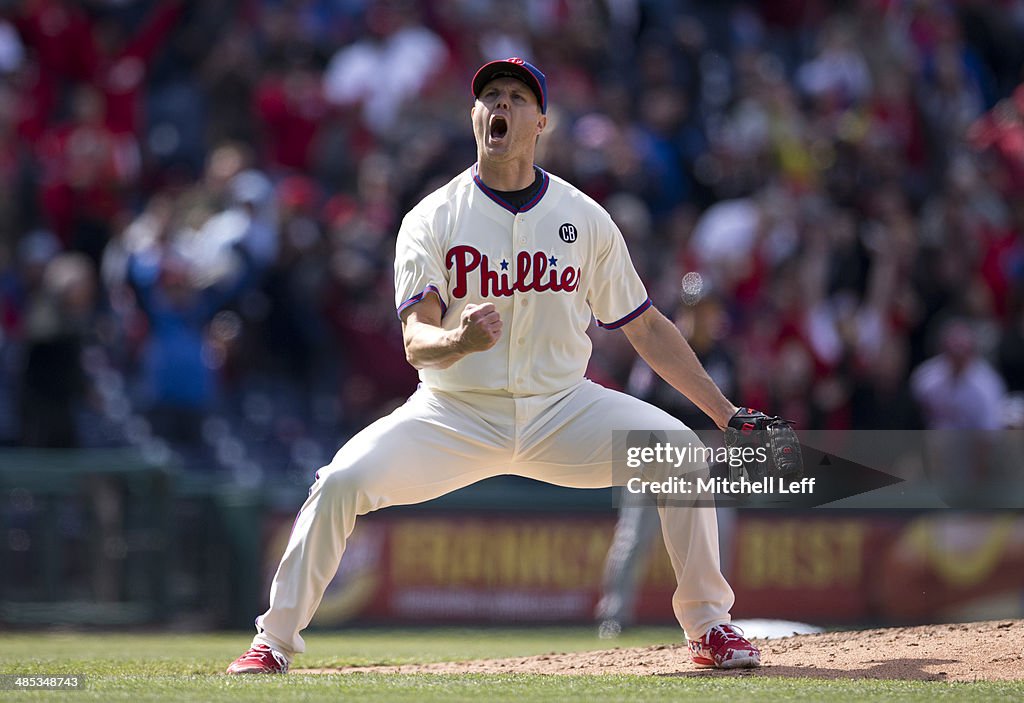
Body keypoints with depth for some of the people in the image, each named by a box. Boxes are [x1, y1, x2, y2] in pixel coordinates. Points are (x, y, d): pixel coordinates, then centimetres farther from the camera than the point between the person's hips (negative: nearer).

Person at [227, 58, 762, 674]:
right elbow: (416, 341, -16)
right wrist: (458, 340, -42)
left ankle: (708, 627, -2)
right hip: (455, 415, -1)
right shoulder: (432, 219, -6)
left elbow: (646, 328, 6)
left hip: (561, 408, 2)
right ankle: (273, 643, -7)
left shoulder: (585, 218, 1)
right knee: (342, 480, -24)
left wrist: (728, 414, 1)